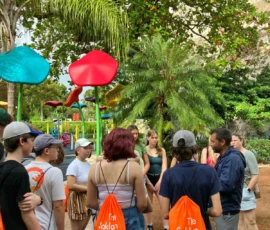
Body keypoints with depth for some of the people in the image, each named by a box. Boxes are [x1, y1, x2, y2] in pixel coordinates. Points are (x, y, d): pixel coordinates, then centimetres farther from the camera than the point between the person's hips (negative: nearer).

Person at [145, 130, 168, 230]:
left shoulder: (162, 150, 5)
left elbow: (164, 167, 0)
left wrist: (159, 181, -9)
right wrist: (149, 183, -11)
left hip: (159, 179, 2)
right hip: (148, 179, -2)